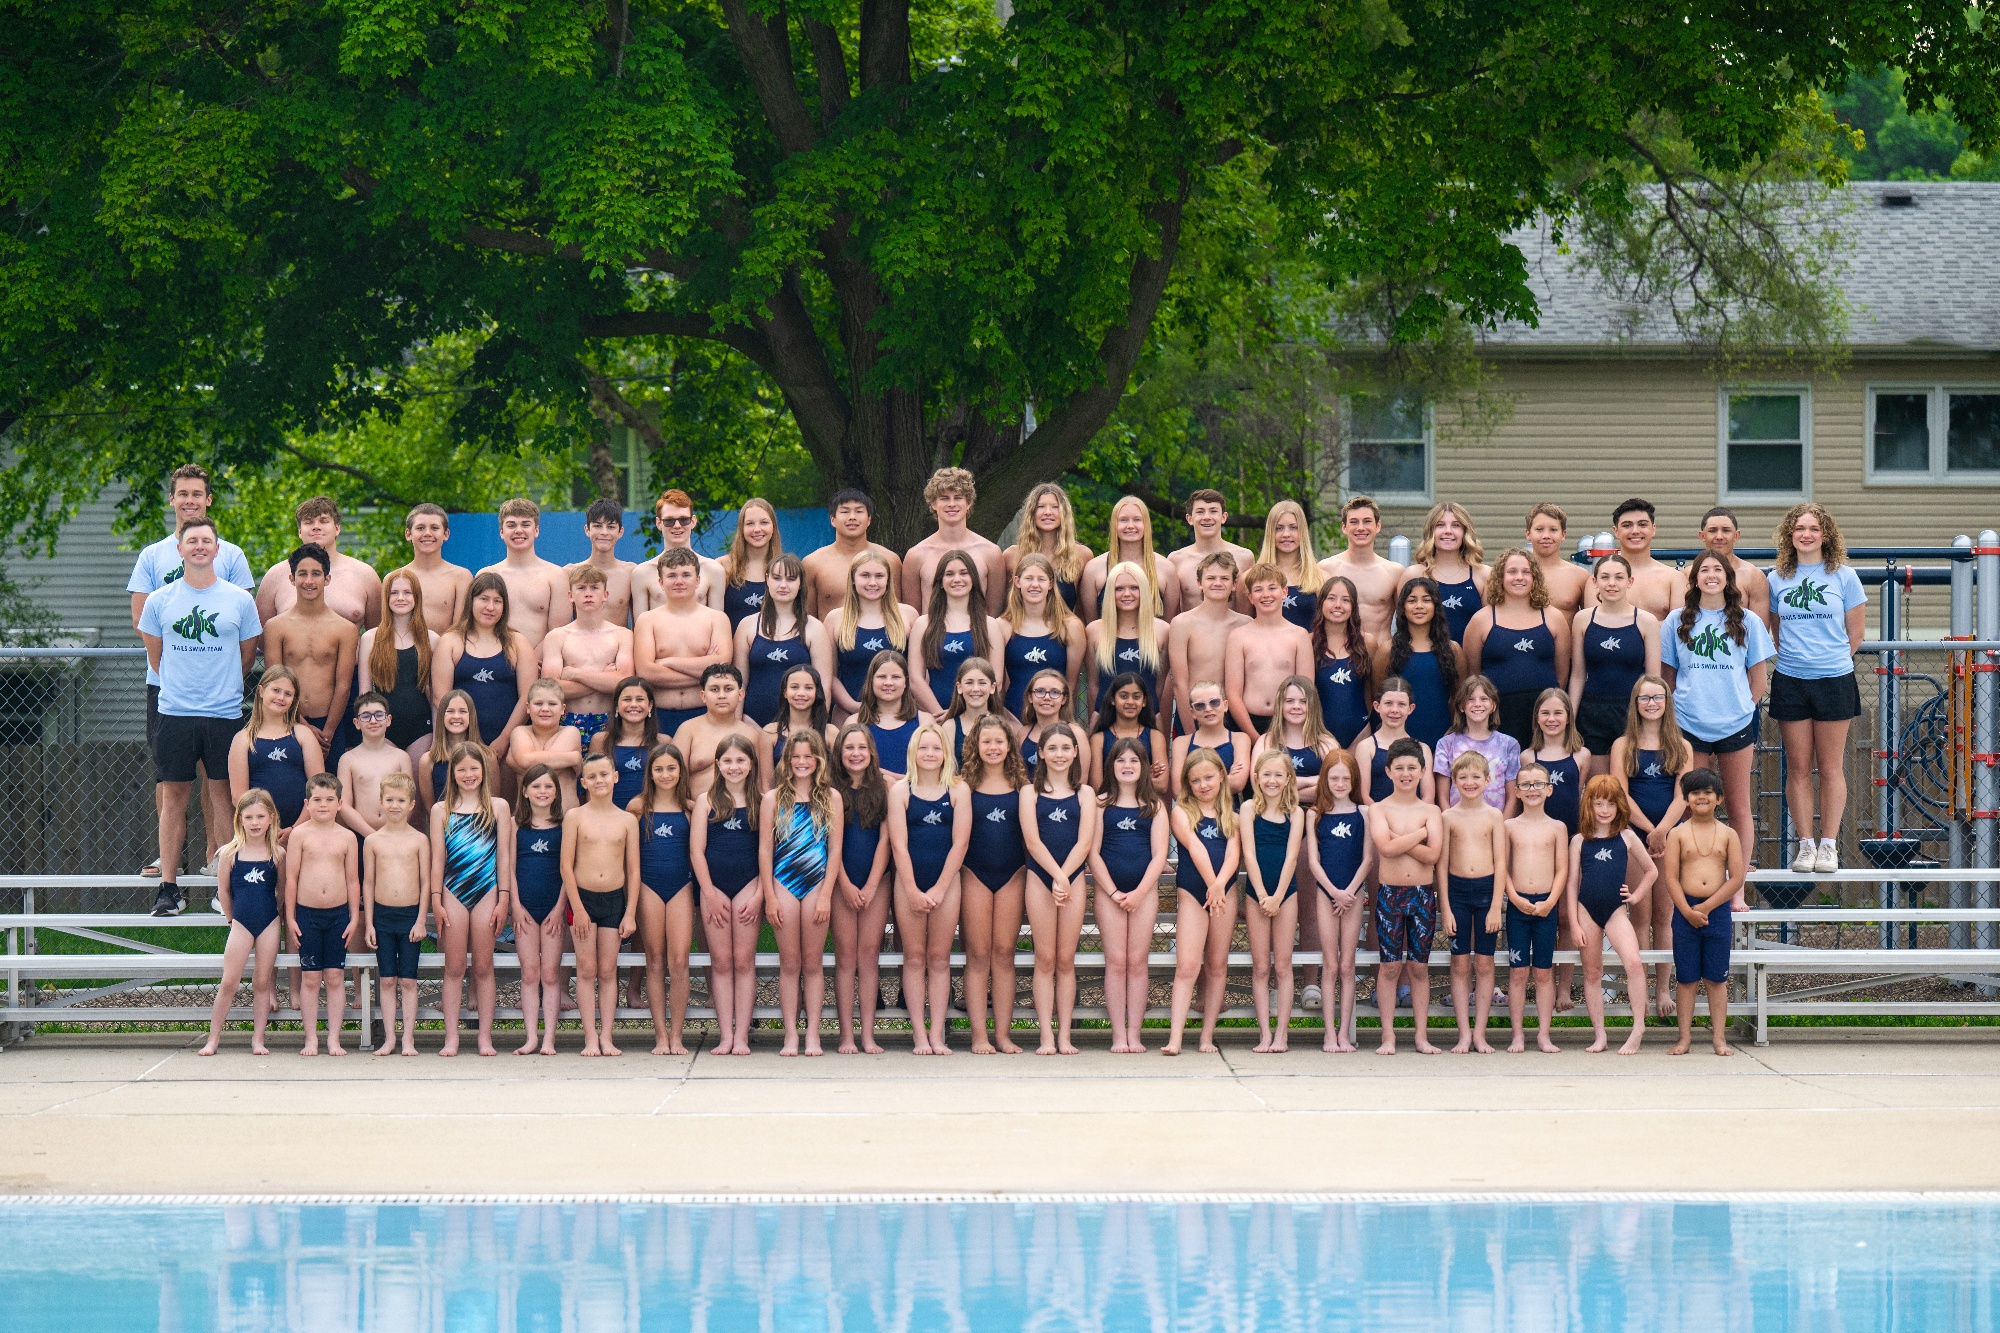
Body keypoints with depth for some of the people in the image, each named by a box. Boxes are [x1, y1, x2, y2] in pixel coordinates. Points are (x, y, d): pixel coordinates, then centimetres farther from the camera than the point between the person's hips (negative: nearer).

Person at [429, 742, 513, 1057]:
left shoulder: (497, 807, 7)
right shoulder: (441, 810, 8)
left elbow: (504, 856, 5)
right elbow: (437, 858, 6)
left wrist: (503, 899, -1)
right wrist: (437, 900, 0)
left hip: (486, 892, 0)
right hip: (453, 893, 0)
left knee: (483, 968, 3)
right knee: (454, 969, 2)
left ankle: (485, 1037, 6)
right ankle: (451, 1037, 3)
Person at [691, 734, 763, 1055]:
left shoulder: (761, 801, 4)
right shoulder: (706, 800, 6)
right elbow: (696, 850, 3)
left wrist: (759, 894, -6)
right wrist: (710, 893, -4)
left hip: (748, 886, -1)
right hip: (714, 885, 1)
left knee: (744, 960, -2)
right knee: (721, 962, 0)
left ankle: (741, 1036, -2)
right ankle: (725, 1035, 0)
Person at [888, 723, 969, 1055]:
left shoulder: (958, 791, 2)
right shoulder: (900, 790, 1)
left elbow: (959, 843, -2)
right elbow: (899, 843, -3)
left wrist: (939, 889, -8)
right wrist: (913, 891, -10)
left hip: (946, 882, 0)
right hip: (909, 882, 0)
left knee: (939, 958, 1)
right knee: (914, 958, 0)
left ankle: (937, 1034, 1)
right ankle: (919, 1034, 0)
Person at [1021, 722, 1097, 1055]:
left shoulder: (1084, 794, 8)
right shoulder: (1031, 792, 5)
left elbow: (1085, 841, -1)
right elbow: (1032, 840, -4)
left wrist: (1063, 878, -13)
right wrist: (1057, 877, -15)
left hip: (1073, 877, 1)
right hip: (1040, 877, -1)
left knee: (1066, 959, 1)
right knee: (1045, 959, -2)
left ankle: (1064, 1036, 1)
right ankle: (1046, 1037, -3)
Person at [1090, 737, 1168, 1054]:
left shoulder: (1154, 807, 8)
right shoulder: (1101, 804, 4)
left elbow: (1159, 855, 3)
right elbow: (1093, 851, 0)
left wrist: (1139, 892, -9)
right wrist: (1114, 892, -8)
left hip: (1144, 889, 1)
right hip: (1109, 889, -1)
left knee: (1138, 962, -1)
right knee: (1116, 961, -4)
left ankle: (1135, 1034, 1)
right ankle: (1118, 1034, -3)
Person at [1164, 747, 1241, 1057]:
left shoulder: (1231, 815, 10)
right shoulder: (1181, 812, 2)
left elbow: (1234, 851, -4)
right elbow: (1195, 848, -11)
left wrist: (1220, 884, -22)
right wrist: (1211, 884, -24)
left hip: (1225, 892, 3)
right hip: (1191, 892, -3)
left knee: (1217, 965, 6)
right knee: (1187, 966, -11)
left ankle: (1207, 1035, 11)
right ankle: (1175, 1038, -18)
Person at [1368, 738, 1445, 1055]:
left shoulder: (1431, 812, 4)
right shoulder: (1378, 810, 1)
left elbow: (1432, 854, -10)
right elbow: (1387, 847, -15)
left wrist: (1399, 840, -12)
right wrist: (1420, 833, -9)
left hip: (1423, 894, 1)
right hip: (1390, 894, -1)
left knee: (1419, 967, 6)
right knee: (1390, 966, -1)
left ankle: (1421, 1035, 9)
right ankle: (1388, 1037, 3)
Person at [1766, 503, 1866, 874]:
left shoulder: (1844, 576, 2)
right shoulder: (1778, 579, 7)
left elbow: (1855, 634, 7)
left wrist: (1830, 660, 9)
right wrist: (1796, 657, 11)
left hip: (1834, 679, -2)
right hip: (1790, 681, 2)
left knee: (1831, 767, 2)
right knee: (1798, 767, 2)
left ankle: (1829, 845, 7)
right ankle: (1805, 844, 9)